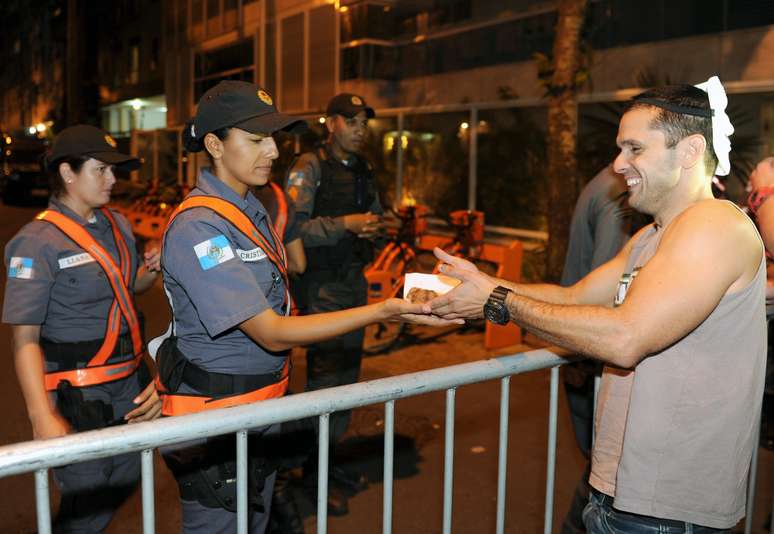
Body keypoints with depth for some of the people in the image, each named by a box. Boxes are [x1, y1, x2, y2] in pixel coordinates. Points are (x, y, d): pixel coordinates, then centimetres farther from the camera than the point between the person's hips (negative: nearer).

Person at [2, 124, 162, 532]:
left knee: (126, 481, 20)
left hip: (132, 382, 7)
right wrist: (42, 416, -26)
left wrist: (151, 269, -1)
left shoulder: (116, 224, 6)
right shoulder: (39, 242, -15)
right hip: (80, 395, -7)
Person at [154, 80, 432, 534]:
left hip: (260, 411, 8)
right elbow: (273, 333, -26)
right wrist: (383, 311, -30)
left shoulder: (253, 211, 6)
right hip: (213, 424, -8)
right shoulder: (198, 227, -23)